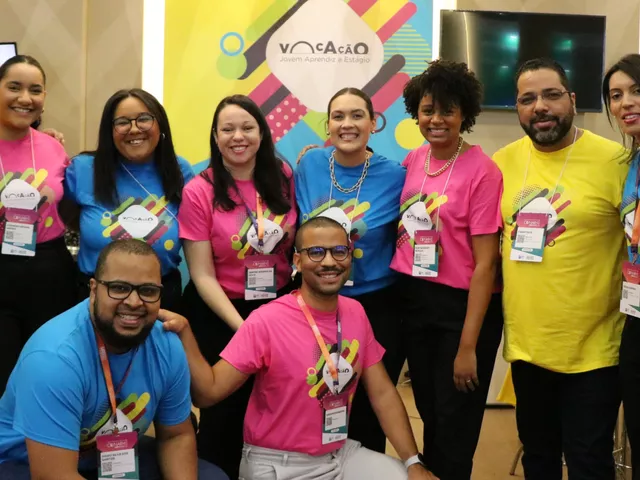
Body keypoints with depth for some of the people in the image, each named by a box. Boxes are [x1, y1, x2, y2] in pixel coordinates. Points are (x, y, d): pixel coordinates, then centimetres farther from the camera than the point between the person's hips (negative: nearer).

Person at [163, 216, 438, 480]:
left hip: (342, 454, 6)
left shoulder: (356, 313, 1)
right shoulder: (266, 322, -16)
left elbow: (382, 393, 5)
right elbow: (208, 392, -18)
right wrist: (184, 333, -32)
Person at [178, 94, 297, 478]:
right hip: (218, 314, -3)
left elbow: (299, 239, 12)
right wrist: (243, 328, -20)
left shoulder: (284, 177, -2)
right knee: (225, 410, 7)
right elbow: (203, 276, -12)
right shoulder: (199, 191, -11)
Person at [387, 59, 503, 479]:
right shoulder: (412, 161, 3)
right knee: (429, 412, 21)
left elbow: (485, 263, -16)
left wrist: (468, 346, -16)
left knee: (455, 425, 10)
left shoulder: (482, 171, -15)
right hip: (413, 301, 6)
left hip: (463, 306, -5)